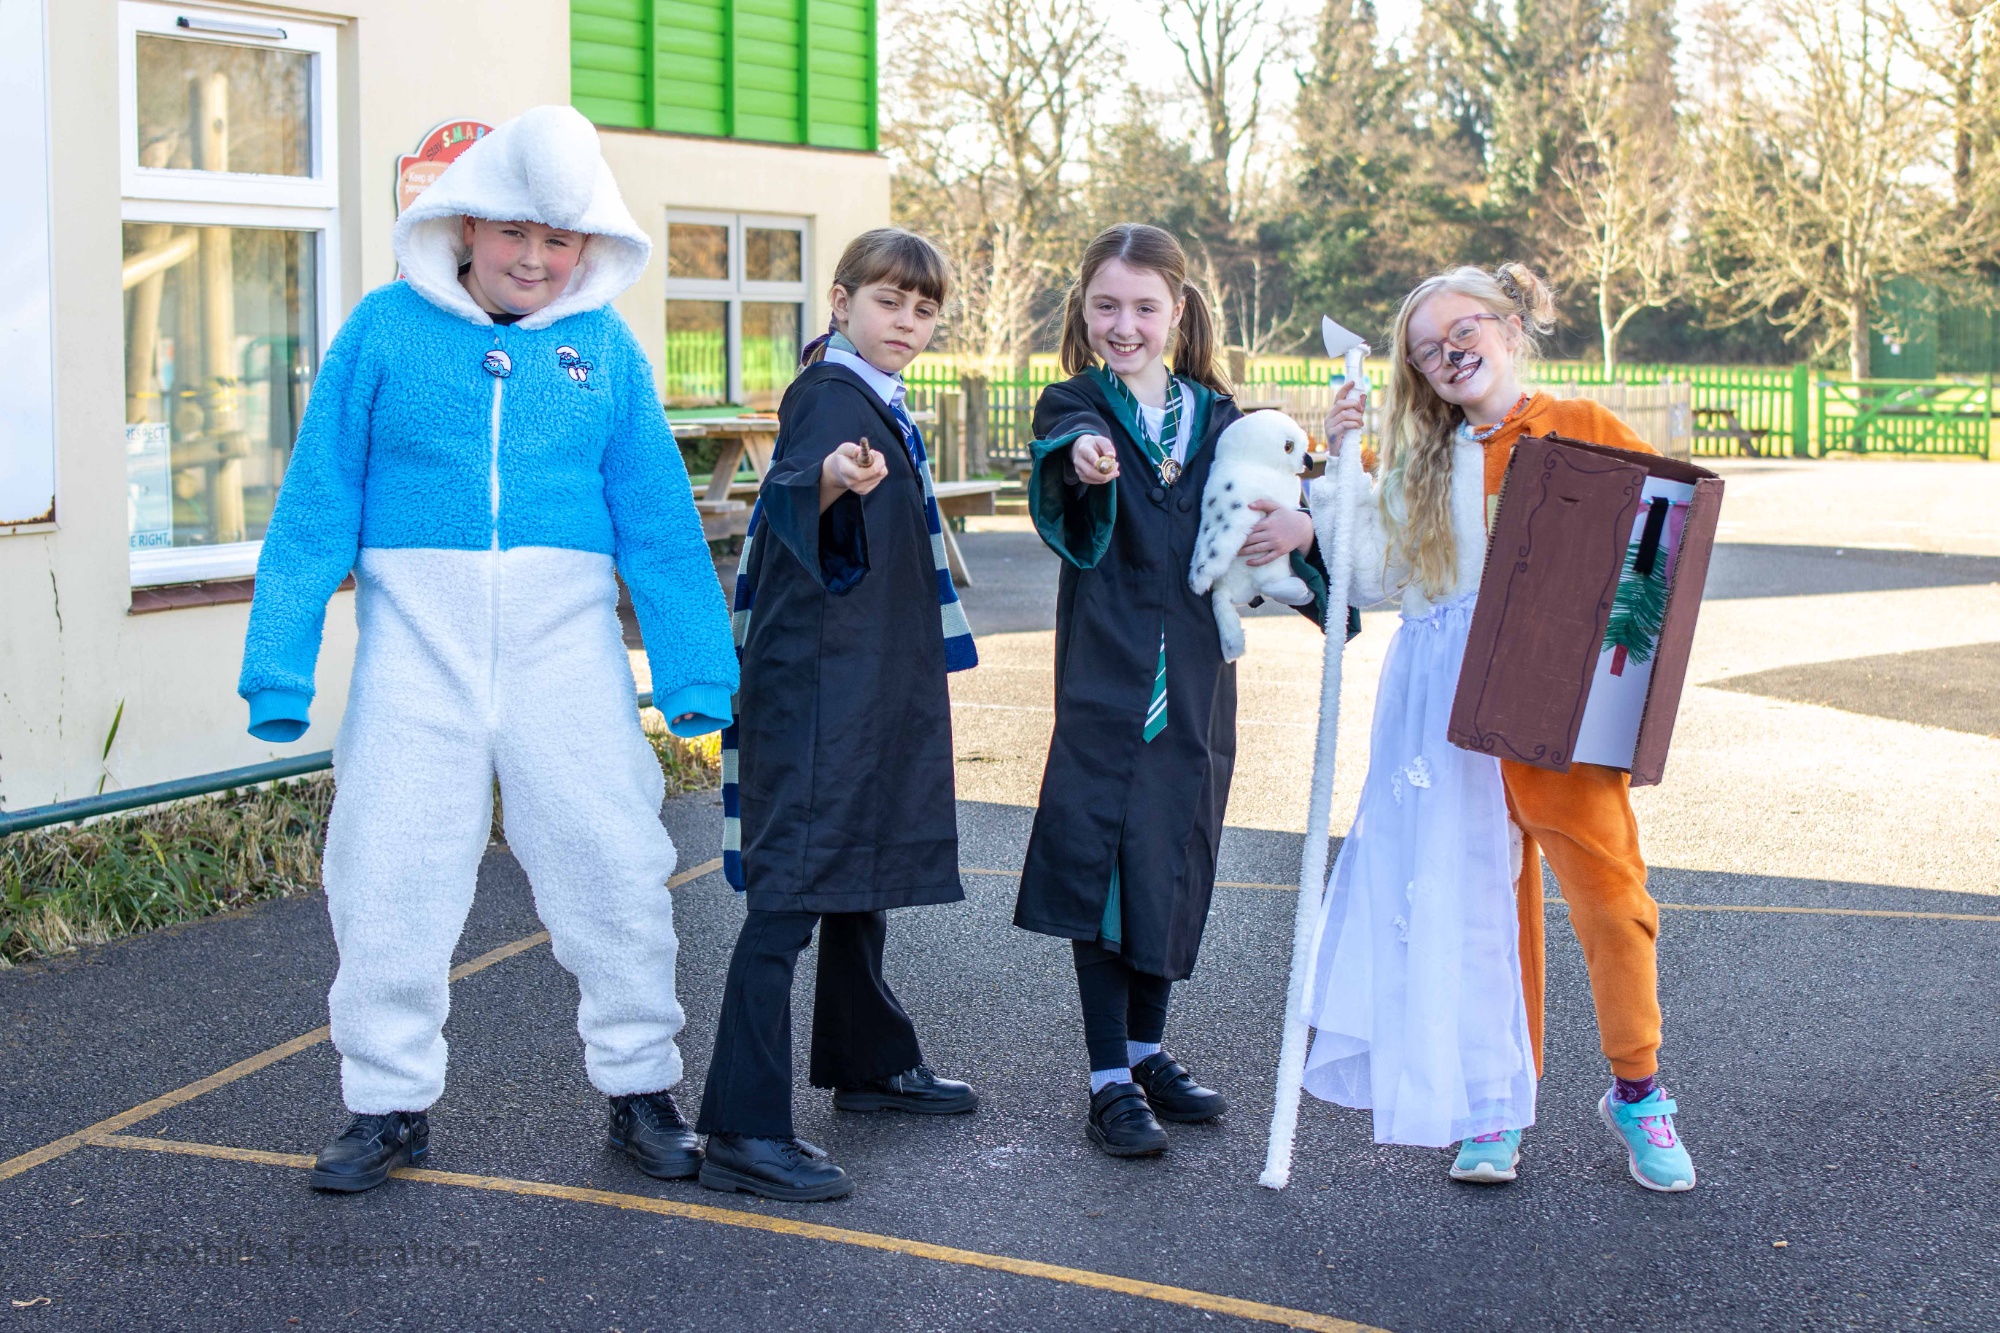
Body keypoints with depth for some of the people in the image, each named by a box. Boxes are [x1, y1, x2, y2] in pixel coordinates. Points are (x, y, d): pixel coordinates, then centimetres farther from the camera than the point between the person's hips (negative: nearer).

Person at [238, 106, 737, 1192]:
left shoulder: (604, 348, 5)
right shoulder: (387, 328, 1)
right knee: (392, 871, 4)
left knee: (613, 862, 2)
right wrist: (279, 664, -4)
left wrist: (697, 673, 0)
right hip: (418, 634, -1)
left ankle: (640, 1090, 19)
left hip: (564, 639, 1)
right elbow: (317, 506, 1)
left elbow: (658, 520, 5)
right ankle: (391, 1103, 20)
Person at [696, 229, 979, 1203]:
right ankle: (742, 1131, -18)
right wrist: (827, 484, -56)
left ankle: (870, 1061, 39)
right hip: (816, 683, -10)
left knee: (866, 876, 22)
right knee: (792, 892, -14)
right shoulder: (829, 396, -13)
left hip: (874, 681, 10)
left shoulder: (880, 406, 16)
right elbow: (785, 498, -34)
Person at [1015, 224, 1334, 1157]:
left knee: (1175, 862, 12)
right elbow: (1066, 448, -28)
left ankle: (1146, 1049, 28)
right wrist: (1082, 455, -52)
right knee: (1104, 863, -4)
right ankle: (1110, 1081, 3)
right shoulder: (1075, 408, -4)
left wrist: (1304, 528, -12)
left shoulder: (1217, 416, 9)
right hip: (1106, 674, -4)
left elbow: (1272, 509, 12)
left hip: (1196, 679, 4)